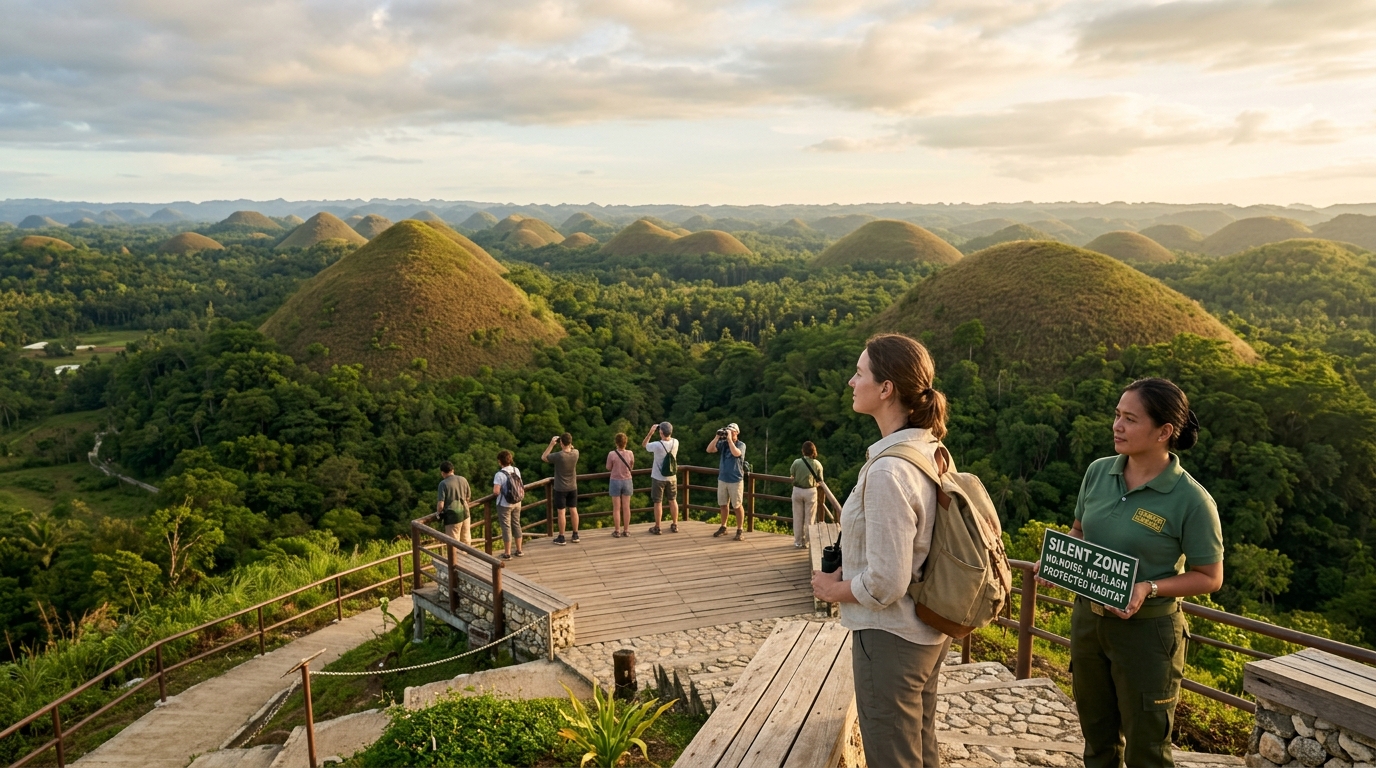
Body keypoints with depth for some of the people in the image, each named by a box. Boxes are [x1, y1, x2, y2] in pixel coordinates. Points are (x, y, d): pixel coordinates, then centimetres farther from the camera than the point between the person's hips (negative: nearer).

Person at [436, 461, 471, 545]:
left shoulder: (443, 483, -14)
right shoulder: (463, 479, 2)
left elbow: (440, 504, -17)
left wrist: (438, 512, 3)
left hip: (452, 515, -5)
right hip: (465, 512, 6)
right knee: (466, 540, 19)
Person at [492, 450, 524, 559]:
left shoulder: (499, 474, -22)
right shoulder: (516, 470, -3)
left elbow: (496, 491, -25)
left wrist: (493, 492, -4)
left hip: (504, 505, -6)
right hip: (517, 503, 6)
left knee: (506, 527, 5)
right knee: (516, 525, 18)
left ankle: (507, 553, 14)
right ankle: (519, 550, 27)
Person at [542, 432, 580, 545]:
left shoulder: (558, 455, -23)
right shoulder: (575, 453, -10)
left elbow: (543, 457, -7)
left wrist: (551, 444, -8)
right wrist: (568, 444, 1)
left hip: (560, 489, -4)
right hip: (573, 488, 5)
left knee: (561, 512, 3)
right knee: (573, 510, 12)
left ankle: (561, 538, 9)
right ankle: (575, 535, 19)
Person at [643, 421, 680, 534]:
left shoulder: (657, 445, -22)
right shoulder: (675, 442, -9)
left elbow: (644, 445, -3)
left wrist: (650, 433, -8)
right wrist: (664, 433, 2)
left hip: (658, 478, -4)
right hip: (672, 477, 4)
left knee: (658, 503, 6)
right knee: (673, 500, 16)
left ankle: (657, 528, 12)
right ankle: (674, 525, 24)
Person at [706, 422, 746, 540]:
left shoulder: (741, 445, -8)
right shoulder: (723, 443, 3)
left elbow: (736, 453, -29)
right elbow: (709, 450, -5)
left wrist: (729, 439, -24)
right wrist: (717, 437, -13)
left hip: (735, 480, -5)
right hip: (722, 479, 5)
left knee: (737, 506, 0)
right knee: (723, 504, 14)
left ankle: (740, 530, 8)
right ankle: (723, 527, 26)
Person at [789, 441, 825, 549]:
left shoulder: (796, 462, -12)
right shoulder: (817, 464, -9)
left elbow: (791, 473, 4)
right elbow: (820, 481, -2)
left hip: (797, 490, 0)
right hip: (811, 491, 0)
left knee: (798, 517, 11)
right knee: (809, 518, 10)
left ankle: (798, 542, 16)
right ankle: (807, 542, 14)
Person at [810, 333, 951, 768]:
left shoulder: (888, 472, -29)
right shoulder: (931, 451, -1)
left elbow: (884, 585, -27)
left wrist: (834, 589, -8)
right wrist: (848, 570, 6)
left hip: (890, 637, -9)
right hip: (929, 631, 9)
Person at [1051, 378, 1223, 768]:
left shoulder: (1191, 500, -18)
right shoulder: (1098, 472, -4)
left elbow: (1209, 577, -10)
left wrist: (1149, 588, -25)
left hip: (1146, 630, -5)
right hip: (1087, 619, 5)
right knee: (1097, 737, 22)